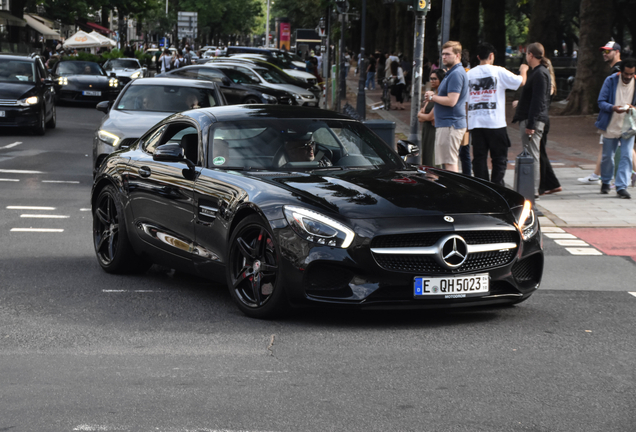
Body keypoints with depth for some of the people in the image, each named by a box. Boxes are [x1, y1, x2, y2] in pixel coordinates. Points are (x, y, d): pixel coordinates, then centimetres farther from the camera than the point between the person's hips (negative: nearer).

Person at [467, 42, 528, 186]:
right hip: (495, 122, -3)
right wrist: (523, 70, 21)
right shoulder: (498, 71, -4)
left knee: (479, 158, 6)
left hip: (475, 123, 3)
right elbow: (521, 82, -1)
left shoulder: (469, 74, 6)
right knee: (499, 158, 6)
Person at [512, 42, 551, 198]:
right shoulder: (539, 71, 17)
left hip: (533, 120, -10)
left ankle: (533, 190, -5)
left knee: (532, 155, -7)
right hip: (529, 120, 10)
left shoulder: (539, 74, -15)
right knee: (530, 155, 12)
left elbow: (538, 101, -20)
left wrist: (531, 124, -21)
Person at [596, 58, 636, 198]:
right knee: (607, 156, 11)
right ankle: (605, 182, 33)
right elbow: (601, 101, -6)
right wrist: (613, 108, -26)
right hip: (611, 126, 0)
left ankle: (621, 187, -8)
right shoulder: (611, 81, -5)